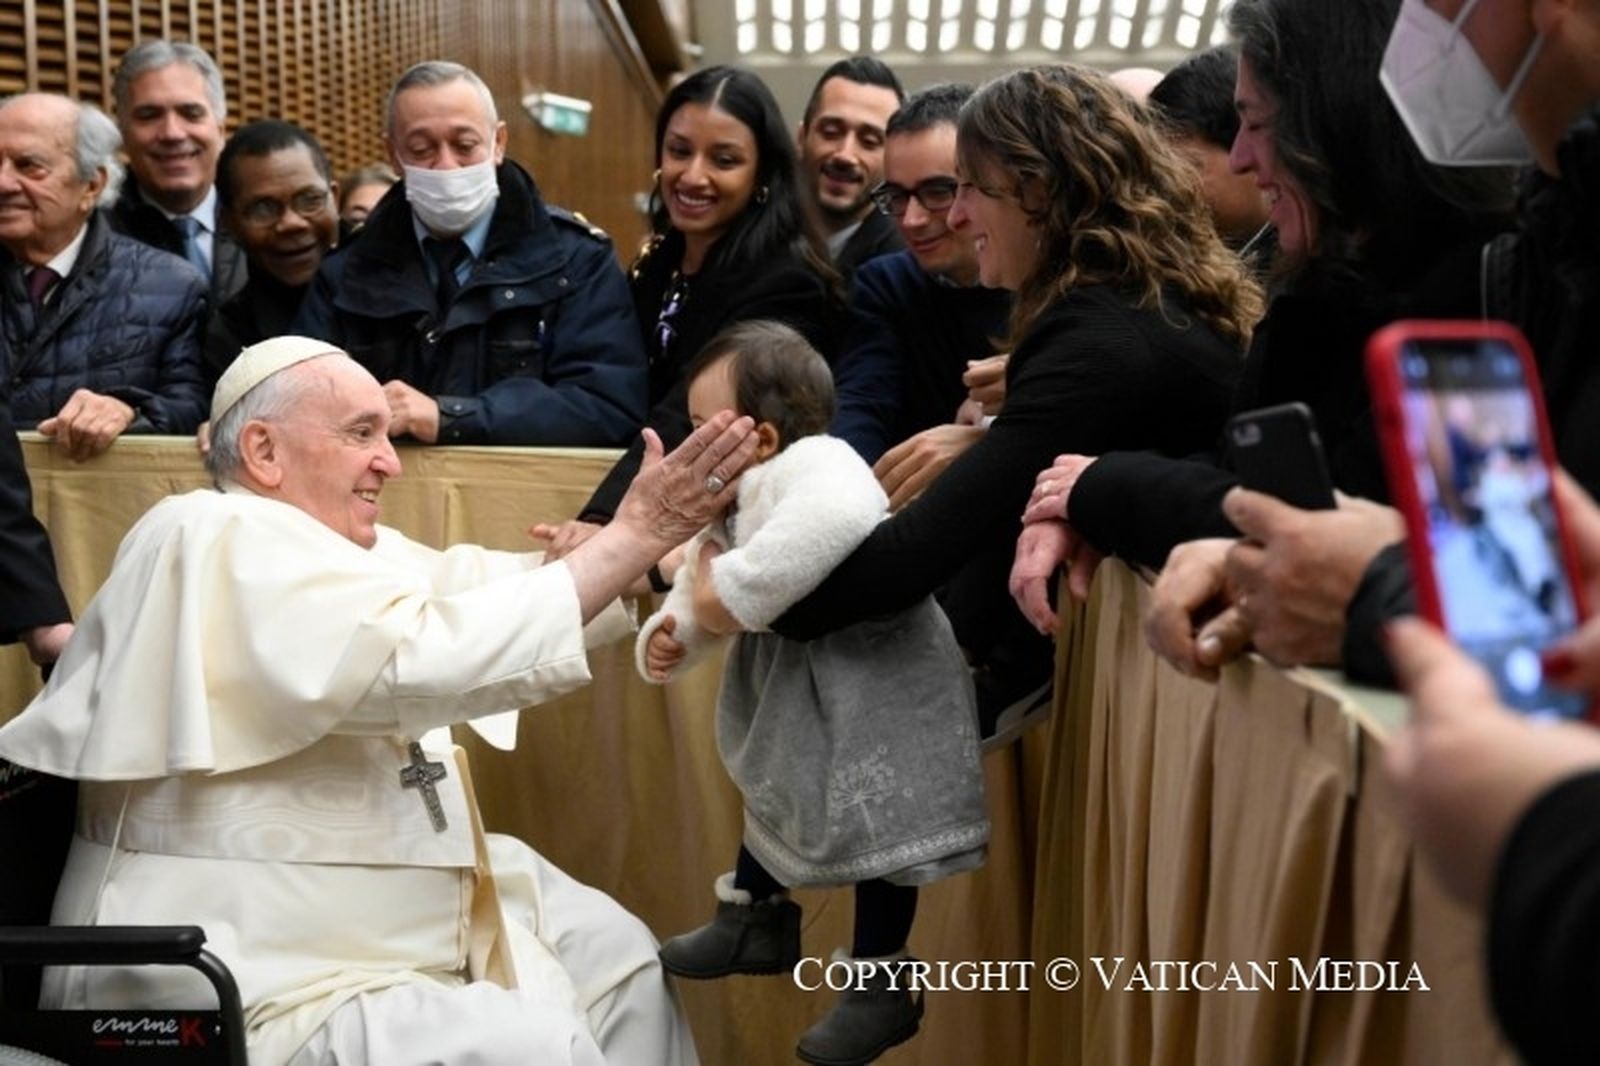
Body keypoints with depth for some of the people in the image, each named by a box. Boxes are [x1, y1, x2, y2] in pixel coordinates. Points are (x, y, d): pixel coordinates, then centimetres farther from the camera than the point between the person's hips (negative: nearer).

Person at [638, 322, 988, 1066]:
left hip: (869, 676, -10)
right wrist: (667, 636, -15)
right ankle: (755, 923, 47)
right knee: (773, 783, 25)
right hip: (790, 675, 10)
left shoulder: (812, 462, -31)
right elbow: (700, 581, 9)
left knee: (870, 817, -1)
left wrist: (735, 593, -46)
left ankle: (880, 986, 14)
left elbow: (837, 519, -55)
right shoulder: (730, 503, 1)